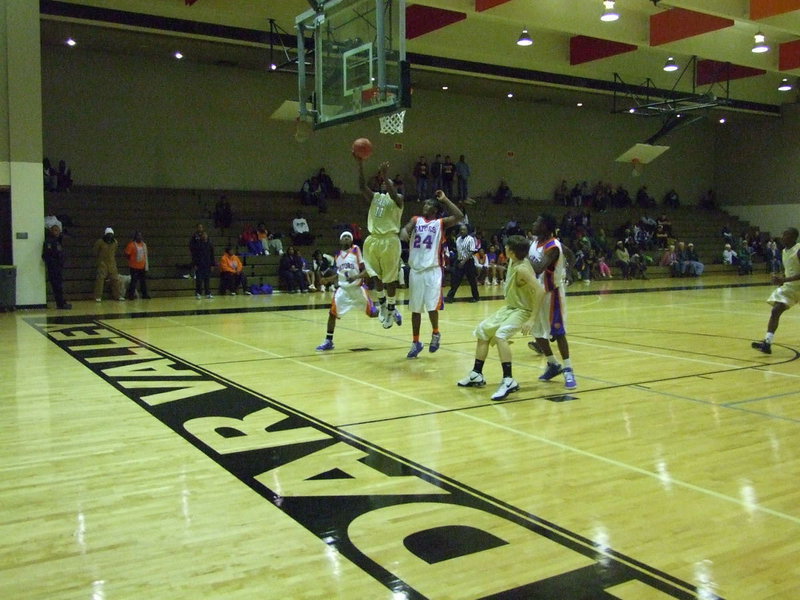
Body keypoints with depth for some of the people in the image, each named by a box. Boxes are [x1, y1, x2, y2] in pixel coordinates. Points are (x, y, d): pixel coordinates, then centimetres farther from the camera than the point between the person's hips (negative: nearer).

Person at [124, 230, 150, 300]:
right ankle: (131, 295, 4)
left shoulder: (143, 244, 11)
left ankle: (144, 294, 18)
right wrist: (131, 260, -2)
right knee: (134, 281, -5)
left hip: (142, 266, 6)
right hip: (134, 267, -6)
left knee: (143, 281, 10)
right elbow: (126, 253, -10)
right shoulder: (131, 244, -10)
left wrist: (146, 264, 15)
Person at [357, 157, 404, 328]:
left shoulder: (397, 198, 4)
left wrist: (385, 177, -30)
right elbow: (362, 186, -1)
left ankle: (391, 309, 16)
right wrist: (360, 164, -12)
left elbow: (394, 195, -20)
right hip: (373, 240, 4)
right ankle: (382, 304, 21)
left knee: (389, 279, 2)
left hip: (390, 240, -4)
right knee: (376, 276, 3)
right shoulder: (375, 197, 15)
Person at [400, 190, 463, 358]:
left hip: (432, 270, -3)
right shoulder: (416, 220, 12)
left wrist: (444, 199, -2)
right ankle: (416, 342, 20)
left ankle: (435, 333, 14)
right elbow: (406, 228, -8)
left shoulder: (441, 223, 7)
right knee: (415, 308, 8)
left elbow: (458, 215, -8)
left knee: (432, 306, -13)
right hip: (415, 270, 3)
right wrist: (404, 232, -32)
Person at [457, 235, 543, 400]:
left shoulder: (522, 269, -28)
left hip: (522, 310, -10)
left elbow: (540, 290, -36)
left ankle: (509, 381, -30)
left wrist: (532, 319, -37)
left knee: (500, 335, -32)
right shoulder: (513, 262, -3)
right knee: (483, 331, 14)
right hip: (510, 307, 10)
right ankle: (477, 375, 24)